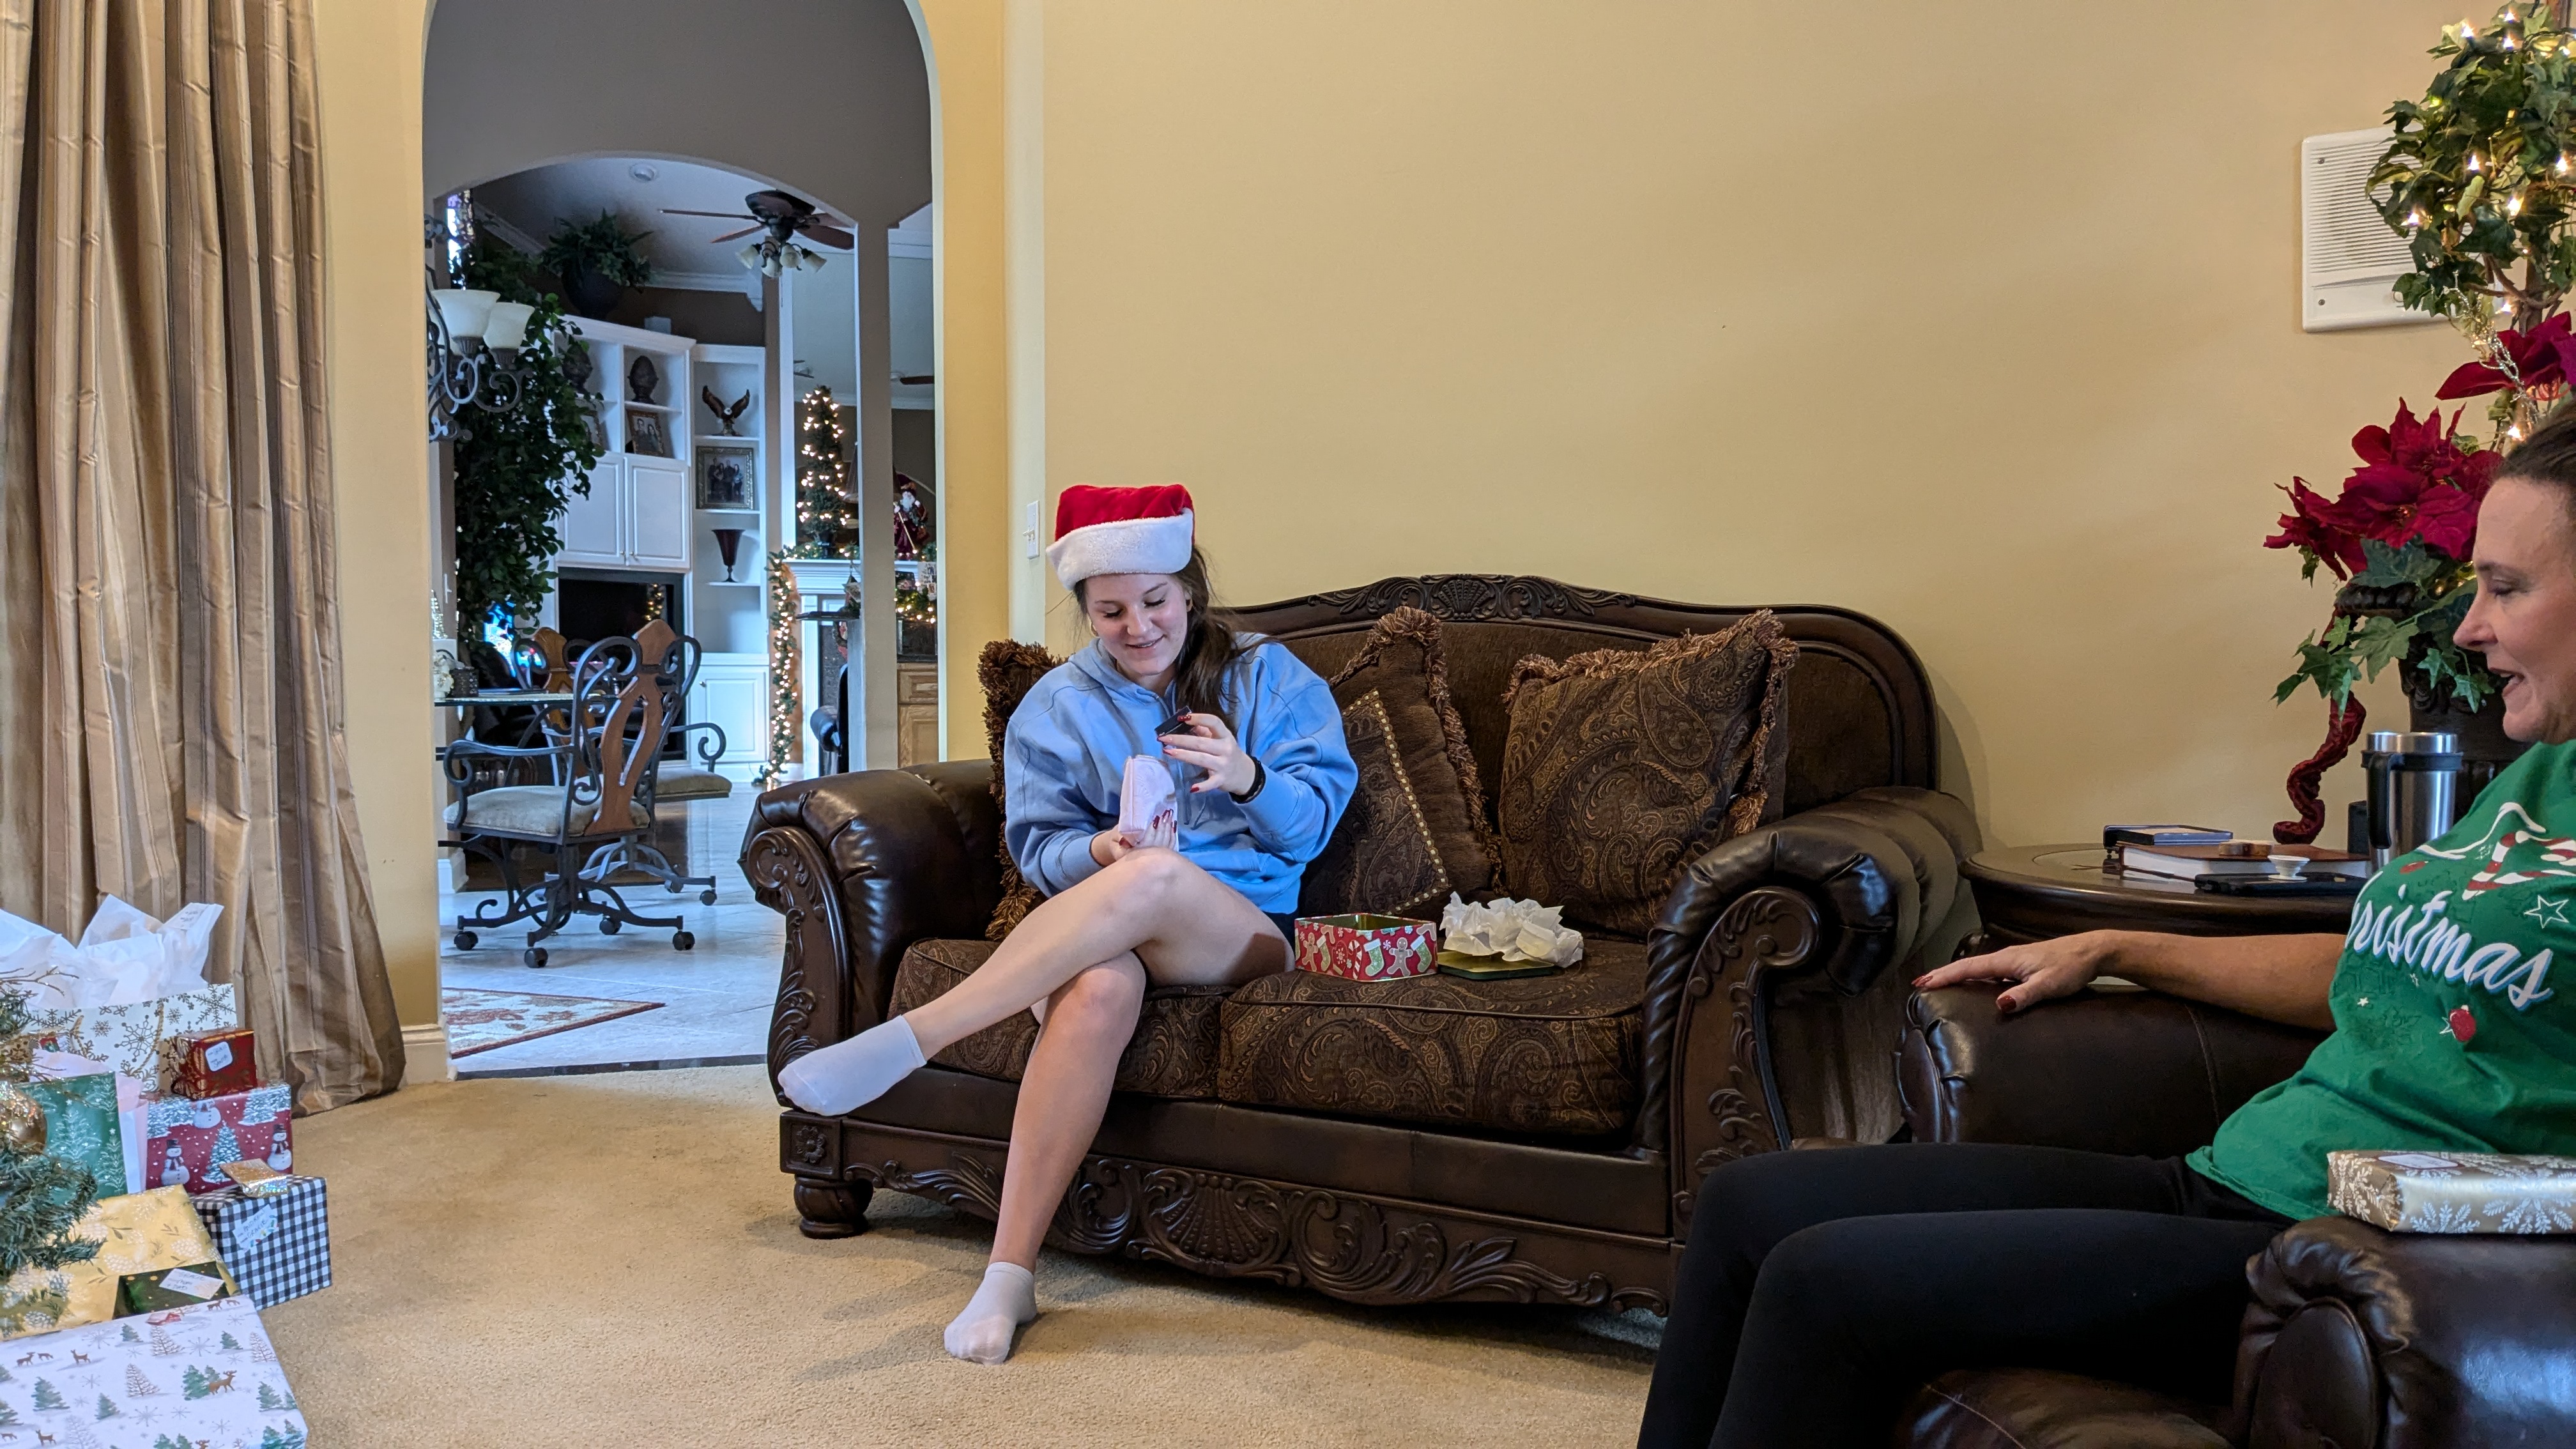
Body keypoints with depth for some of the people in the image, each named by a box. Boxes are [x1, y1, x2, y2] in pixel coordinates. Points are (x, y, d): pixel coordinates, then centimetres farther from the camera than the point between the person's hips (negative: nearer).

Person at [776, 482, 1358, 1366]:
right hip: (1105, 933, 1)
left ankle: (904, 1042, -37)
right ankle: (1010, 1276, -35)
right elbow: (1038, 844, 7)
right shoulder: (1057, 705, 14)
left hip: (1248, 932, -1)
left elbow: (1316, 818, 2)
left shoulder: (1270, 678, 10)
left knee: (1157, 877, -39)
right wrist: (1096, 853, -17)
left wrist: (1248, 779, -20)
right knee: (1097, 991, -40)